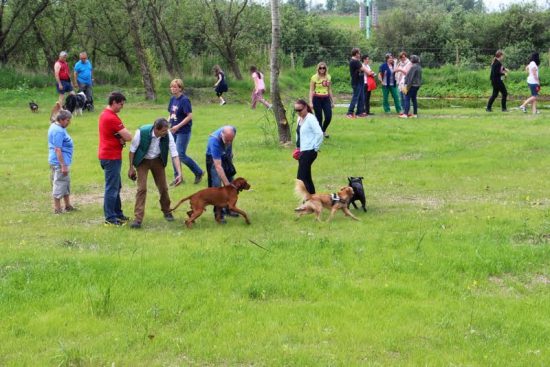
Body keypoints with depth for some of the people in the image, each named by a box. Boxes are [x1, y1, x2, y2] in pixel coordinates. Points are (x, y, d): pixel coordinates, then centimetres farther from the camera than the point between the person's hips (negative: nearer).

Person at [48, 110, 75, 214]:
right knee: (60, 184, -2)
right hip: (60, 162, -11)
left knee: (66, 184, 19)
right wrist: (63, 165, -23)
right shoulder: (58, 131, -22)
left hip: (63, 161, 11)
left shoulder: (55, 126, 10)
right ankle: (57, 209, 5)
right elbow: (57, 149, -24)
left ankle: (68, 206, 29)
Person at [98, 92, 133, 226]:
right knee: (112, 188, -6)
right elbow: (128, 136, -20)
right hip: (111, 157, -11)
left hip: (108, 155, 11)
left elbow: (119, 133, 12)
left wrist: (121, 138, -9)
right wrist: (123, 138, 1)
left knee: (116, 186, 17)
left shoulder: (105, 114, 12)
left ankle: (118, 214, 25)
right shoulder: (112, 118, -21)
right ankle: (110, 218, -2)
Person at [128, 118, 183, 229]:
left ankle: (167, 211, 31)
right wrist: (131, 168, -9)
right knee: (142, 188, -12)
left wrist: (179, 173, -28)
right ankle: (138, 218, -9)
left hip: (157, 161, 3)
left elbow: (174, 154, -20)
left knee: (163, 187, 7)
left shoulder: (168, 135, -25)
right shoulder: (142, 132, -32)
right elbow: (132, 150, -16)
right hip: (142, 161, -3)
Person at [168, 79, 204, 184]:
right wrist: (168, 124, 0)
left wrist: (178, 126, -21)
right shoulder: (173, 99, 8)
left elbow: (190, 116, -18)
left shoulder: (184, 100, -15)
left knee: (181, 155, -8)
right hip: (174, 131, 8)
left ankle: (199, 172, 10)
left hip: (183, 132, -8)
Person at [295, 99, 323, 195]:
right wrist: (298, 147, 17)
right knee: (306, 177, 14)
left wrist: (316, 148, -16)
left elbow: (319, 134, -22)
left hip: (309, 152, -9)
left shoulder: (310, 119, -14)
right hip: (302, 152, 9)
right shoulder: (299, 119, 12)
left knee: (301, 178, -12)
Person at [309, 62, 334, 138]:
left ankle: (323, 130, 21)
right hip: (317, 99, -4)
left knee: (329, 117, -5)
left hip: (326, 99, 4)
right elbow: (311, 90, -5)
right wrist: (310, 102, -12)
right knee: (319, 117, -1)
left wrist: (332, 101, 16)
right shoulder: (314, 77, -5)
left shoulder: (328, 77, 8)